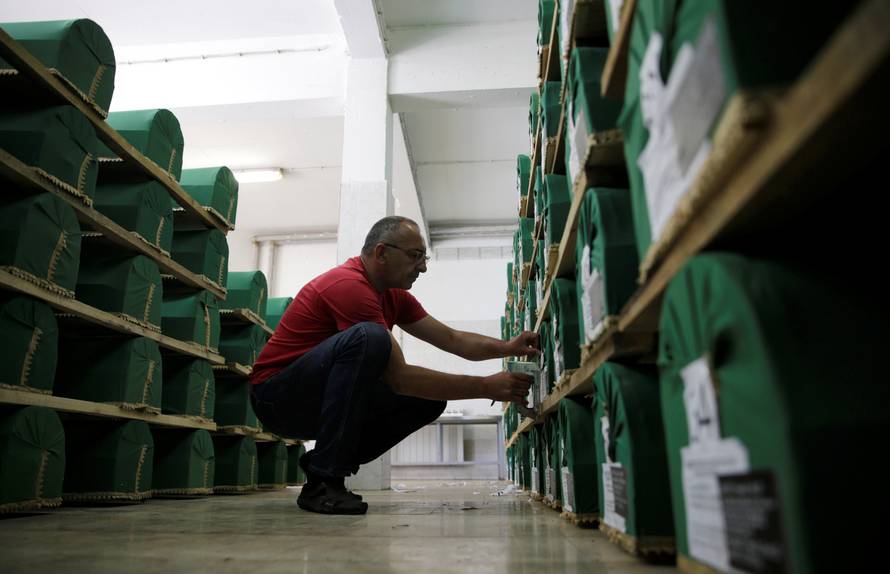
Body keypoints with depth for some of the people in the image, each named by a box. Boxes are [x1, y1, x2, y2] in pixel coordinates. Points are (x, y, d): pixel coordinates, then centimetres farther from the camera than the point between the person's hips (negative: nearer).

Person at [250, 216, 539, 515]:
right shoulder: (349, 285, -23)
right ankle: (323, 481, -25)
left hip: (320, 399, 9)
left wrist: (506, 347, -12)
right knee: (369, 337, -33)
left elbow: (451, 338, 6)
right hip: (276, 396, -9)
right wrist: (486, 387, -25)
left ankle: (322, 463, 5)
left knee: (429, 396, -3)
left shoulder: (394, 294, 7)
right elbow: (399, 378, -27)